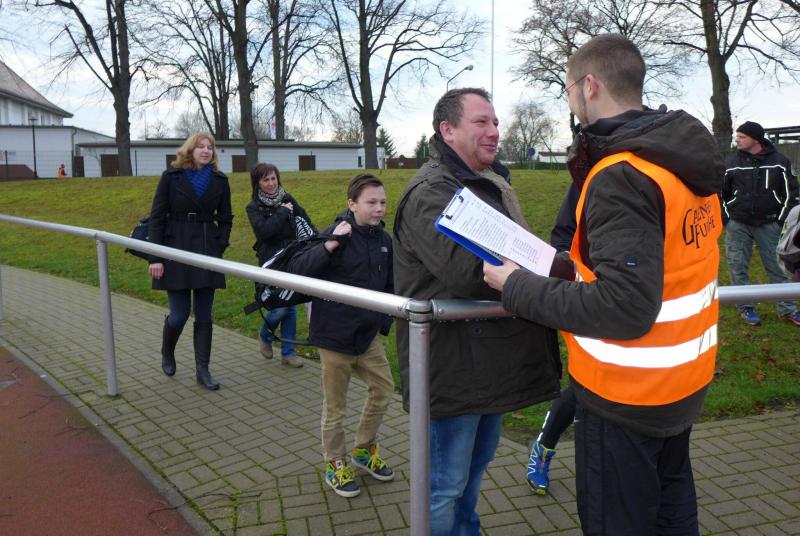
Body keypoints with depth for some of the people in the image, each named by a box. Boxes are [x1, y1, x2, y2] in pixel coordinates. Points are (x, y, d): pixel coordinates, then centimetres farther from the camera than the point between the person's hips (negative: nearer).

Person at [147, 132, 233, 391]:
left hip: (207, 253, 2)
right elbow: (157, 217, -3)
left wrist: (219, 247, -3)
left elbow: (225, 219, 12)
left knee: (204, 314, 5)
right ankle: (167, 353, 30)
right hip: (176, 251, -2)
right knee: (179, 314, -1)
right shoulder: (171, 177, -2)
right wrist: (155, 258, -9)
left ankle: (202, 370, 14)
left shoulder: (219, 180, 5)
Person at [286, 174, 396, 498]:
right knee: (335, 405, 8)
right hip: (334, 335, -6)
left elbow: (389, 285, 15)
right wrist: (330, 245, -34)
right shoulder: (336, 236, -17)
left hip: (368, 335, 6)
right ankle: (335, 464, 30)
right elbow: (295, 270, -25)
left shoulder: (383, 240, 3)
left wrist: (385, 320, 8)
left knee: (383, 388, 14)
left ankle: (364, 450, 36)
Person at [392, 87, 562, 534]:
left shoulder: (494, 184, 14)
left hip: (491, 359, 10)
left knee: (478, 463, 27)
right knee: (446, 487, 8)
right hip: (454, 367, -10)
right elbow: (467, 269, -34)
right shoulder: (430, 193, -19)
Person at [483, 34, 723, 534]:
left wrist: (518, 286, -22)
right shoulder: (689, 159, 2)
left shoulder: (621, 175, -26)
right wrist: (577, 264, 9)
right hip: (685, 379, 9)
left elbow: (624, 309, -31)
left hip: (628, 395, -9)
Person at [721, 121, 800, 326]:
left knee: (777, 266, 5)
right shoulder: (731, 163, 0)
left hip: (769, 224, 0)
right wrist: (726, 218, 3)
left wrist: (783, 219, -1)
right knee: (738, 266, 2)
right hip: (738, 225, 1)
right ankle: (746, 307, 16)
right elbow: (720, 192, 9)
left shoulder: (779, 162, -1)